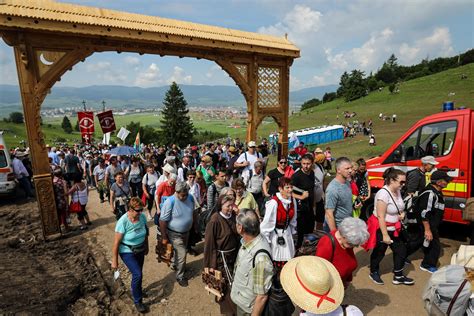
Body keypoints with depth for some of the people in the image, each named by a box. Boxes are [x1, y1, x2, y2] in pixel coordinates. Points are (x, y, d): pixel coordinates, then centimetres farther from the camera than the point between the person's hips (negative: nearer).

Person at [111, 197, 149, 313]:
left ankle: (136, 290, 47)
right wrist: (114, 261, -14)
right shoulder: (123, 222, -28)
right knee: (137, 274, -12)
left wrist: (146, 246, 14)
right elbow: (116, 242, -20)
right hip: (127, 252, -5)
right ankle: (137, 301, 10)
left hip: (140, 250, 5)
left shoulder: (142, 217, -14)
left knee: (138, 273, 17)